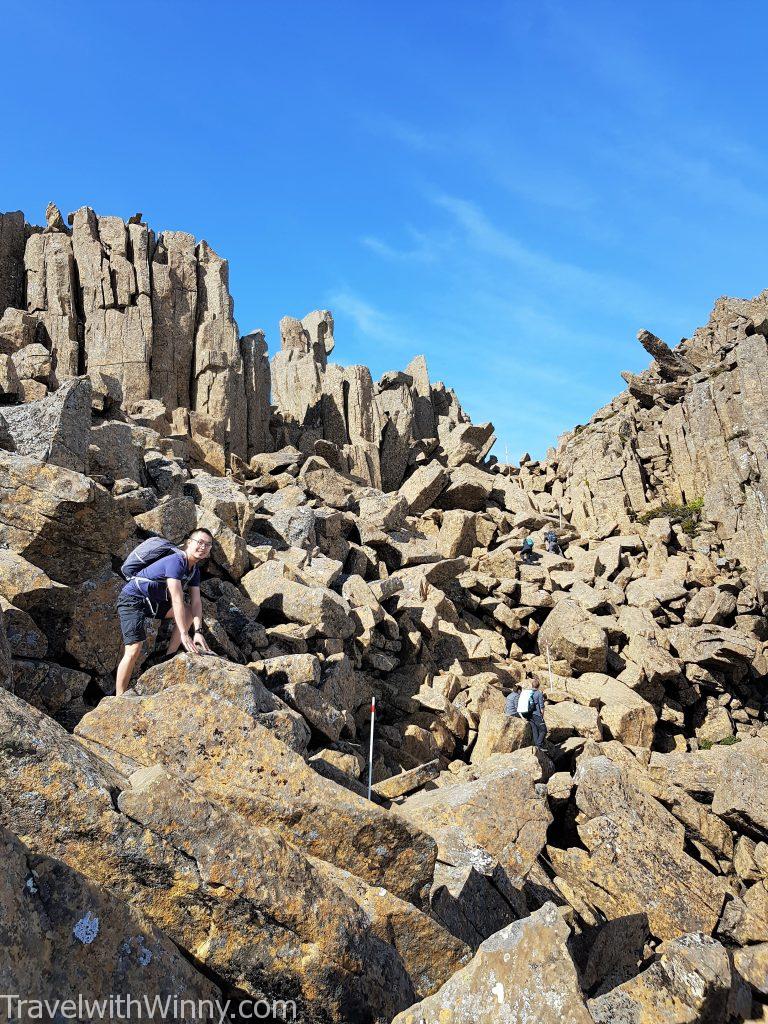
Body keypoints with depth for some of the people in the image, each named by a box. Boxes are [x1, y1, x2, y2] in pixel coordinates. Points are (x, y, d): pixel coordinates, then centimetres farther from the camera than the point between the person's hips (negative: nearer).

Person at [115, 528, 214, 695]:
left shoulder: (194, 569, 2)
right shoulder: (176, 562, -25)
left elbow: (196, 602, -4)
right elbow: (177, 600, -31)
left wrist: (198, 631, -18)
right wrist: (184, 635, -34)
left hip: (153, 601, 9)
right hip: (133, 599, -9)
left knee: (189, 612, 2)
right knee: (134, 651, -19)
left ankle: (168, 658, 2)